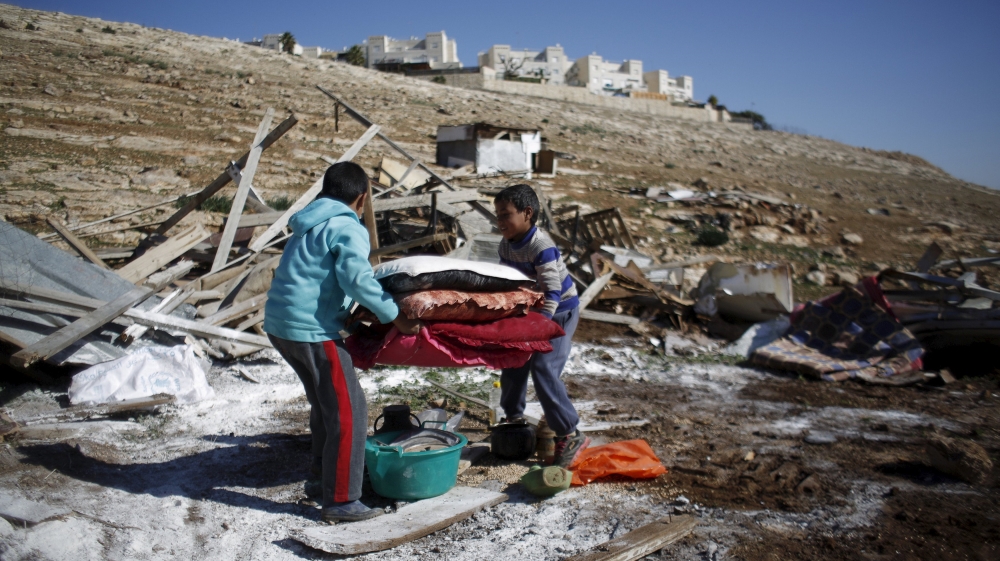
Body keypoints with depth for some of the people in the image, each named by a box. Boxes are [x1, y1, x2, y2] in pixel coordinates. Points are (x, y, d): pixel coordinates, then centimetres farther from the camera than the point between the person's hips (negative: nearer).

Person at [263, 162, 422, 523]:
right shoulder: (347, 228, -9)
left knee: (327, 404, 22)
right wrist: (395, 318, -18)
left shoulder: (309, 225, 18)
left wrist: (367, 312, 23)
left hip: (279, 323, 10)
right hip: (311, 330, -10)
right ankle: (340, 501, 1)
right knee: (348, 411, -4)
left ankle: (323, 479, 33)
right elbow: (358, 279, -23)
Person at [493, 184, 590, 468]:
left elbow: (552, 292, -31)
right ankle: (514, 418, 33)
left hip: (560, 312, -8)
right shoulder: (506, 246, -2)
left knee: (543, 369, -18)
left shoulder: (541, 246, -27)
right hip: (529, 311, 8)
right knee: (513, 363, 11)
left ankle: (570, 436, -9)